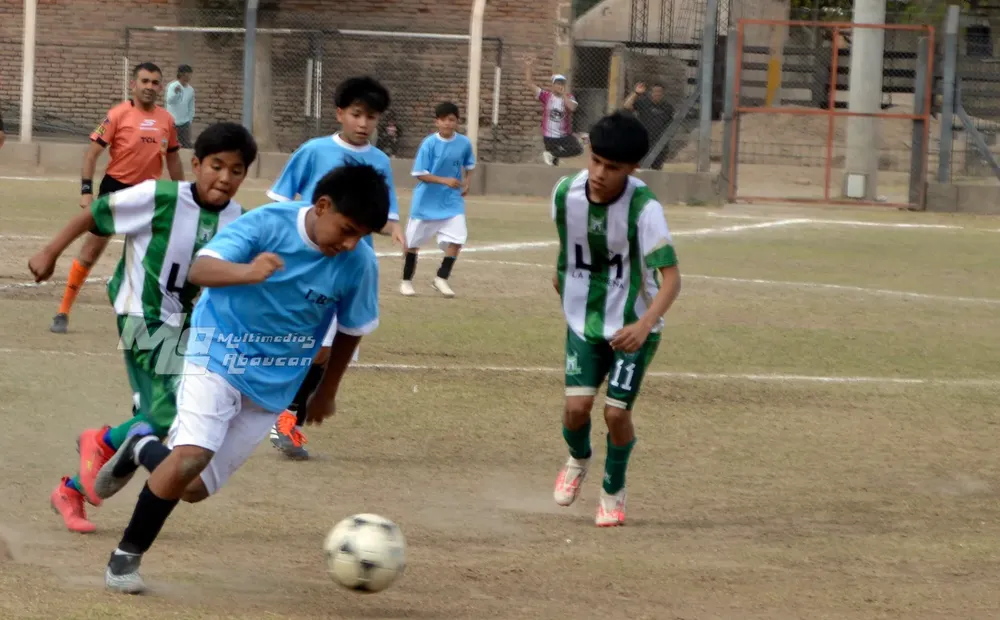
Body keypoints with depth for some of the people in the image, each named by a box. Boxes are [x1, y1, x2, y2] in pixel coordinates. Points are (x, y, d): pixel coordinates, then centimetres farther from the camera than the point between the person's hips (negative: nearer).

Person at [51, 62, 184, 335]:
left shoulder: (166, 120, 4)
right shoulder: (118, 114, -10)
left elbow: (173, 158, 16)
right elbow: (92, 152, -10)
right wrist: (86, 190, -17)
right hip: (116, 188, -4)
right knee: (92, 249, -2)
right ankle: (63, 312, 6)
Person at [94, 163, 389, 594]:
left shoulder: (360, 263, -12)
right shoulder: (268, 223, -20)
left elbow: (351, 330, 6)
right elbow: (199, 269, -30)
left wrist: (327, 391, 17)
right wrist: (246, 272, -51)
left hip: (273, 384, 4)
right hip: (220, 357, -4)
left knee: (194, 488, 2)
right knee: (191, 457, -25)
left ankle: (143, 450, 35)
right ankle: (125, 557, -5)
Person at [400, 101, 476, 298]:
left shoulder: (464, 143, -5)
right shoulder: (429, 143, -16)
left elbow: (468, 165, 15)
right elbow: (420, 174, -17)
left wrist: (466, 182, -1)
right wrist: (445, 181, -27)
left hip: (452, 201, 2)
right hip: (426, 201, -2)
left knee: (456, 240, -13)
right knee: (413, 242, 9)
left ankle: (441, 279, 3)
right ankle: (406, 280, 26)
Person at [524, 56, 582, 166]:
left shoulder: (569, 97, -3)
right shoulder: (546, 96, -3)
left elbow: (572, 107, -26)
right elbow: (530, 82, -9)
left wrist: (563, 94, -24)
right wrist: (528, 67, -18)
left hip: (565, 135, 1)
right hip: (549, 136, -1)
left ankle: (551, 154, -5)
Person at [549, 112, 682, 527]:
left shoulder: (643, 208, -26)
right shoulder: (566, 193, -13)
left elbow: (671, 277, -30)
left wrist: (645, 325, -44)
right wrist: (562, 271, 22)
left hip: (633, 326, -3)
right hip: (584, 318, 3)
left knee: (616, 412, -7)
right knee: (577, 405, -10)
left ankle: (613, 493, 21)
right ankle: (578, 460, 26)